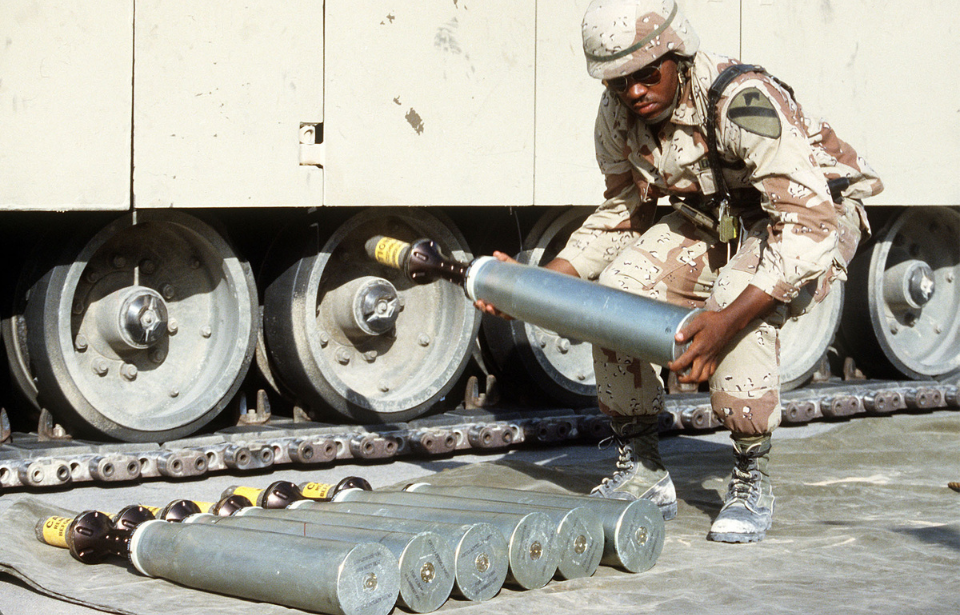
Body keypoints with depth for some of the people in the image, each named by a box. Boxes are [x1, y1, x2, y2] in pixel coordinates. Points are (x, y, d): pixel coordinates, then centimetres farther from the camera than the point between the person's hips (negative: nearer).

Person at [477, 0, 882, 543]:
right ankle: (643, 474, 0)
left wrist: (727, 321, -50)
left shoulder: (743, 101, -35)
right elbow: (624, 213, 4)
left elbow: (809, 222, -40)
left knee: (738, 303, -35)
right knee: (618, 289, -16)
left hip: (818, 212, -6)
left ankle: (753, 482, -16)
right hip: (716, 222, 6)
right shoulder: (618, 115, -12)